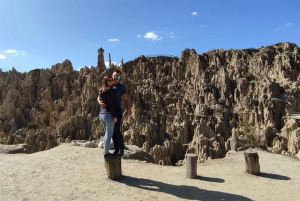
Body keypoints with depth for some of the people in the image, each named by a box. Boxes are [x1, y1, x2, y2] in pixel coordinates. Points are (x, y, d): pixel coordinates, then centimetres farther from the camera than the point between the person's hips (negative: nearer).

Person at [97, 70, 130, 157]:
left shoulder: (121, 86, -2)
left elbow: (126, 99, -1)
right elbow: (99, 97, 5)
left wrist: (128, 111, -12)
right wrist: (100, 102, -19)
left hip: (117, 110, -4)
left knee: (117, 130, -9)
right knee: (112, 131, 7)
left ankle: (121, 149, 8)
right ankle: (116, 149, 17)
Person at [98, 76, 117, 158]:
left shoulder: (101, 91, 13)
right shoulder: (109, 90, -12)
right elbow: (111, 104, -16)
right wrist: (114, 116, -15)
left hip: (101, 114, 8)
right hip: (108, 114, -8)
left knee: (107, 133, 21)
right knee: (109, 134, 2)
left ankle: (105, 151, 27)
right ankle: (106, 153, 9)